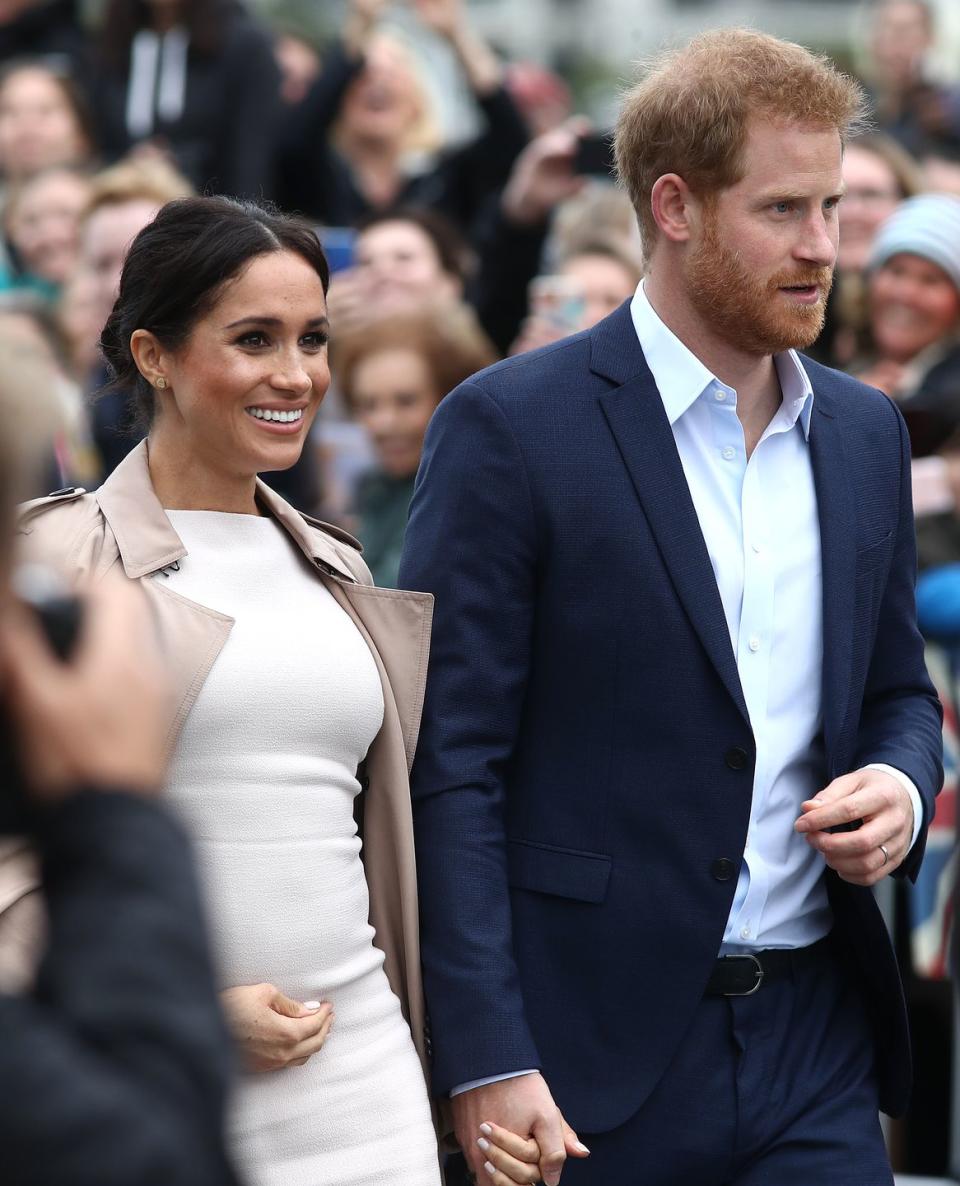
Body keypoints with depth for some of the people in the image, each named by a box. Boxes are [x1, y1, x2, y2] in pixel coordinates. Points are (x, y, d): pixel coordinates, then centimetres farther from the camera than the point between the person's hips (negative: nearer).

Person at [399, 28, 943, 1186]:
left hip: (815, 1046, 5)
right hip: (591, 1053, -5)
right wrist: (484, 1063, -16)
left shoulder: (863, 432, 12)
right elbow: (448, 765, -9)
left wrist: (902, 787, -1)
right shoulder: (508, 428, -6)